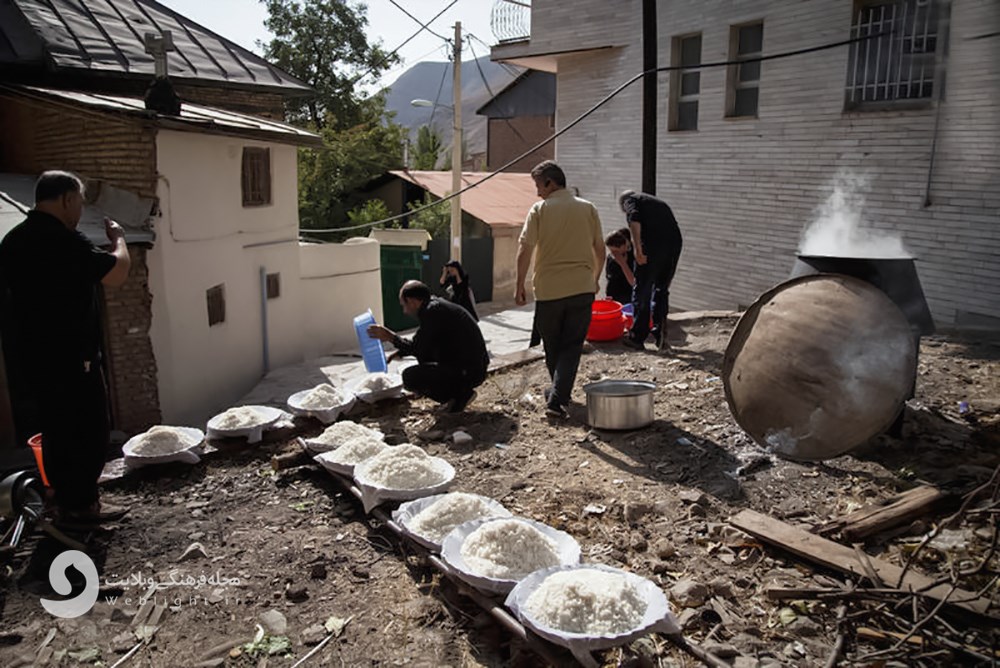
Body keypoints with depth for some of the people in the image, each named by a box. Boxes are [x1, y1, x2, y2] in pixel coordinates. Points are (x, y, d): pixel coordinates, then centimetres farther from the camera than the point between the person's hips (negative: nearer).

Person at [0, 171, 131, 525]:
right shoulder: (63, 240, -20)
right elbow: (116, 273, -21)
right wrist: (118, 238, -5)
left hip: (33, 354, 9)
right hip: (71, 356, -9)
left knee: (56, 428, 16)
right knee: (90, 429, 1)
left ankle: (65, 499, 26)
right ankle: (80, 504, 7)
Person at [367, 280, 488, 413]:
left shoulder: (432, 311, -16)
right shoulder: (436, 304, 14)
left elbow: (420, 350, -15)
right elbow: (423, 343, 27)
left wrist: (391, 337, -6)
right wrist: (399, 352, 27)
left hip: (468, 372, -10)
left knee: (410, 377, -18)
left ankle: (460, 394, -4)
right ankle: (458, 391, 14)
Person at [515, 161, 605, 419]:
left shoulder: (539, 210, -3)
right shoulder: (588, 208, 6)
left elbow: (524, 250, -9)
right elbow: (600, 250, 10)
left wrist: (520, 285, -1)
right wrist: (595, 279, 24)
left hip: (548, 289, -1)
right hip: (582, 288, 1)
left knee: (552, 346, 16)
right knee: (571, 347, 3)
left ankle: (558, 392, 33)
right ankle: (557, 399, -9)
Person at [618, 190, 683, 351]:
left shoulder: (631, 200, 14)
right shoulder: (658, 202, 34)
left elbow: (634, 219, -10)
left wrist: (638, 249, -17)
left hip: (652, 244, -6)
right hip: (674, 243, 6)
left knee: (642, 291, 5)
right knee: (662, 291, 19)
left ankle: (637, 337, 11)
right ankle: (660, 336, 19)